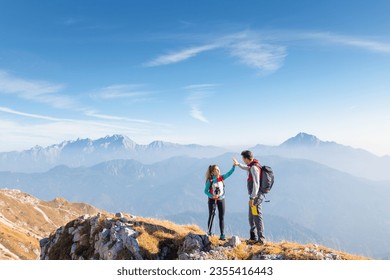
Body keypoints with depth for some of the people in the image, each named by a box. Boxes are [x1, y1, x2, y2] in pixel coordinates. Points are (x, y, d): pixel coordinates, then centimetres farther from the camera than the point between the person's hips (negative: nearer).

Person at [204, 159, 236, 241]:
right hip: (212, 200, -3)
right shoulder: (209, 180, -12)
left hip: (221, 199, 3)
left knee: (222, 217, 4)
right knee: (211, 216, 5)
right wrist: (212, 196, -23)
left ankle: (222, 234, 9)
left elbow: (229, 173, -13)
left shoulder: (222, 178, -4)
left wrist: (234, 166, -26)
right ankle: (209, 233, 18)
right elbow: (206, 191, -9)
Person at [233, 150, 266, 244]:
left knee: (257, 217, -7)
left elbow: (256, 184, -24)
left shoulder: (254, 168, -19)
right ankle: (253, 237, 27)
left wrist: (252, 198, -24)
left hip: (256, 196, -10)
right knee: (251, 217, 17)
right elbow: (247, 168, 36)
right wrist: (238, 164, 45)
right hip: (254, 196, 10)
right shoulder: (253, 166, 11)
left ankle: (261, 239, -2)